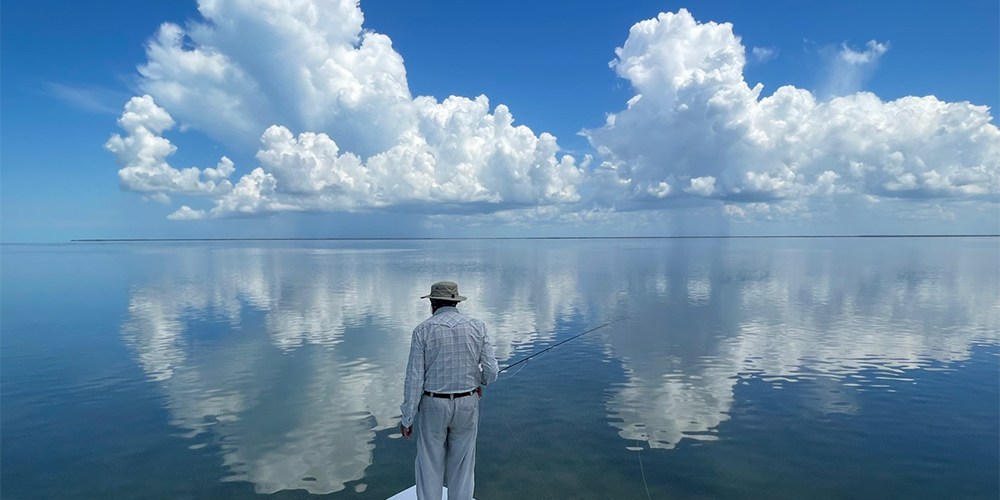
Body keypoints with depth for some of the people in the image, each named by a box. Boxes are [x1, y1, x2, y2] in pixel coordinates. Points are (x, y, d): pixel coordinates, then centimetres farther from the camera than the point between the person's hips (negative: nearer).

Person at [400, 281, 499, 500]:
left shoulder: (423, 330, -11)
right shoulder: (477, 327, -6)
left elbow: (414, 379, -13)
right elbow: (491, 370, -9)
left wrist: (406, 418, -3)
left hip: (433, 406, -1)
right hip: (466, 405, 2)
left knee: (430, 465, 14)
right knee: (462, 465, 16)